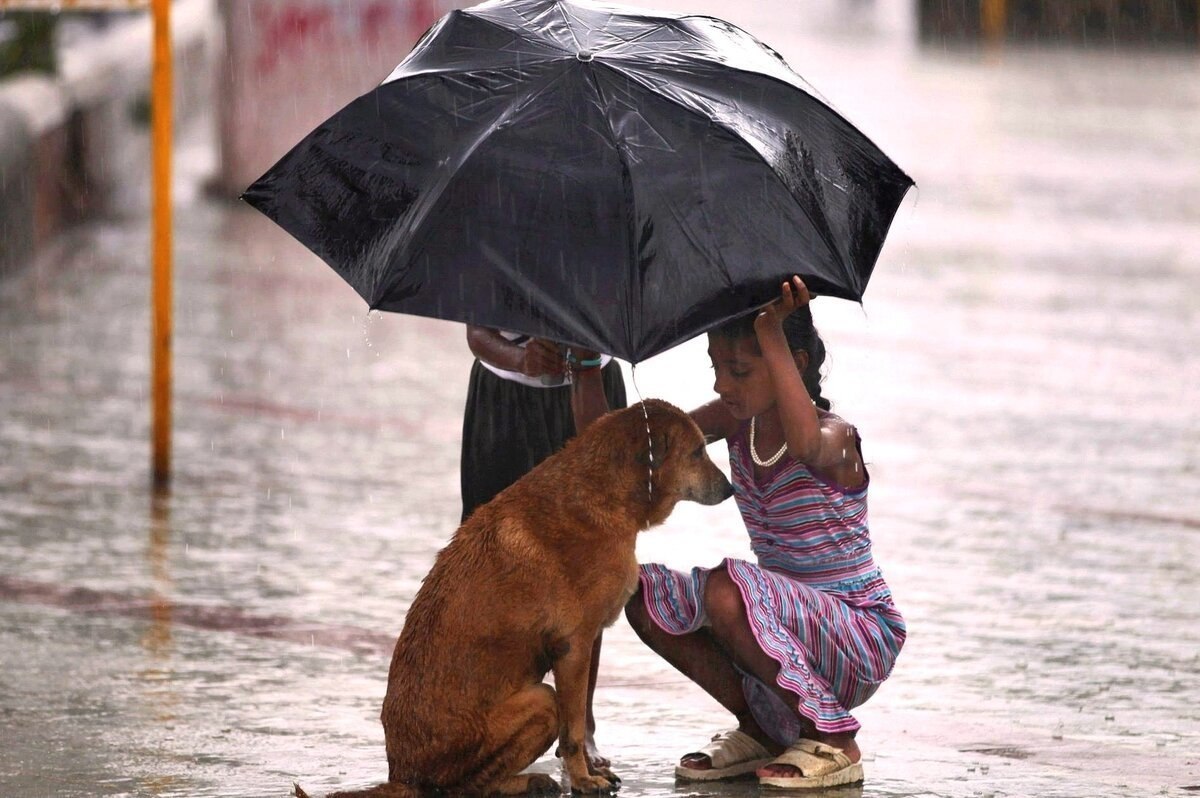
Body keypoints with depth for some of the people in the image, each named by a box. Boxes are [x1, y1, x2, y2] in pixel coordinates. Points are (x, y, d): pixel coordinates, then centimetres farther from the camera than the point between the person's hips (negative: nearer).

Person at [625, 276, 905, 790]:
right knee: (645, 594, -6)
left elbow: (804, 442, -46)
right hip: (794, 626, 8)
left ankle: (833, 742, -16)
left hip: (862, 639, -8)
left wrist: (772, 334, -45)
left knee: (727, 589, -33)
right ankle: (759, 729, 7)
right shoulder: (736, 421, 3)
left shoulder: (834, 437, -20)